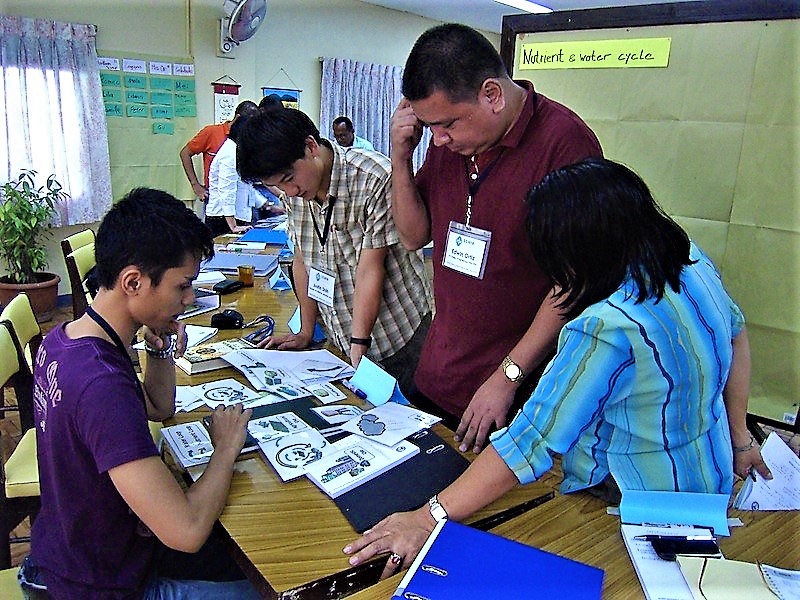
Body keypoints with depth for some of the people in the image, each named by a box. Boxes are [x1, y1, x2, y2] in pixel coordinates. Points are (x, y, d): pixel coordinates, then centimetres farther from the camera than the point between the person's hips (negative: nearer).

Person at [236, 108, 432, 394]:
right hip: (341, 340, 5)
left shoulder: (373, 177, -23)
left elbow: (370, 270, -23)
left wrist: (358, 350, -21)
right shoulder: (292, 190, -2)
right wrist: (306, 332, 9)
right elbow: (303, 260, 7)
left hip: (397, 336, -5)